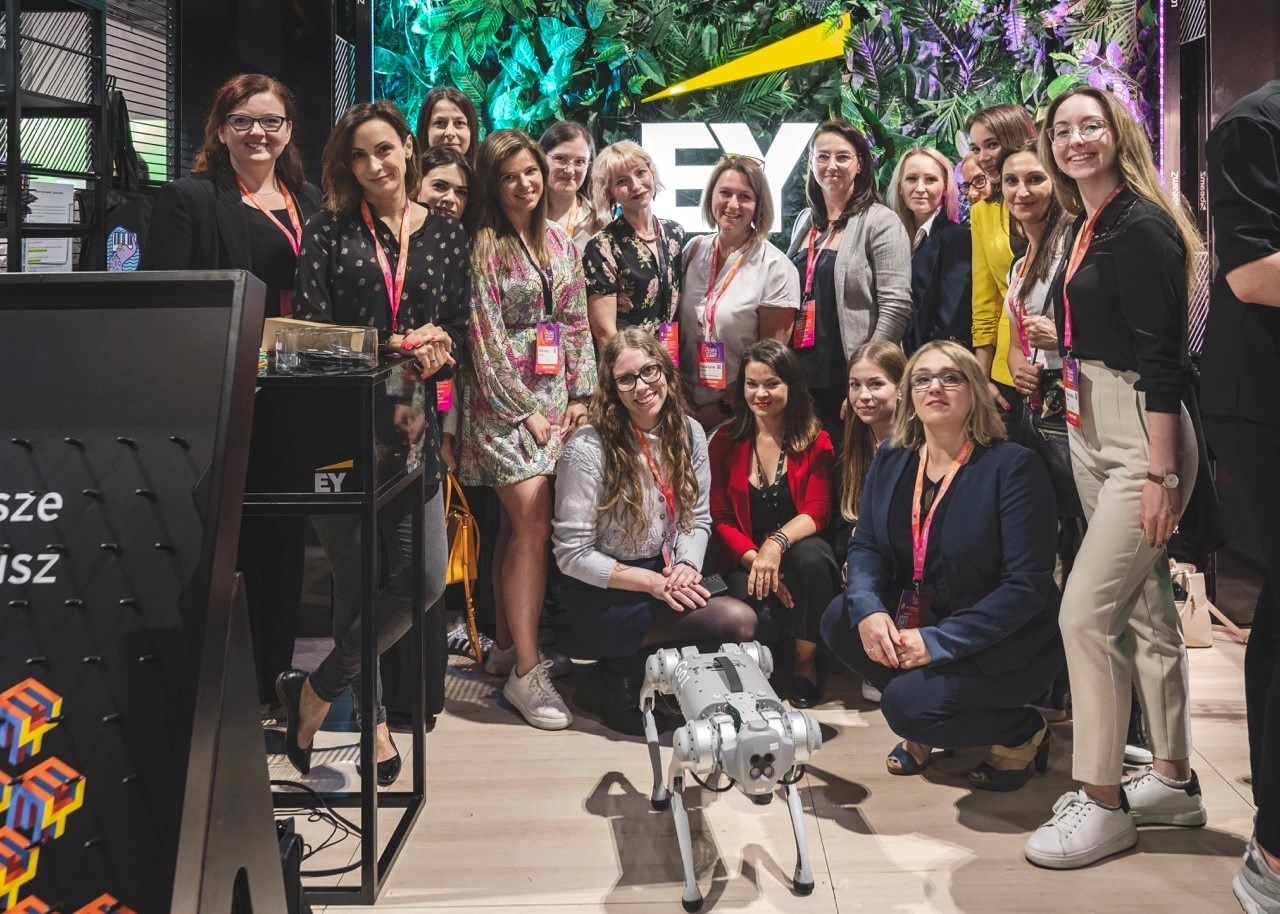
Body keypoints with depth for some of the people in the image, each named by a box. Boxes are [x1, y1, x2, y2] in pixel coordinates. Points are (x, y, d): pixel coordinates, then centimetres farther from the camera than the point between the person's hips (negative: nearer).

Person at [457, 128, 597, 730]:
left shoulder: (559, 241, 12)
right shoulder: (483, 246, -7)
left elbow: (576, 322, 13)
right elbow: (485, 338, -10)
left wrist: (579, 396, 4)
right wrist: (525, 410, -11)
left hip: (555, 395, 6)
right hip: (503, 398, -6)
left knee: (518, 526, 10)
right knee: (533, 525, -13)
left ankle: (506, 646, 21)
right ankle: (526, 671, -7)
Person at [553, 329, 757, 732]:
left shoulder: (689, 433, 5)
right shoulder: (588, 449, -14)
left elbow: (698, 519, 10)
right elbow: (572, 554, -13)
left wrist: (687, 566, -11)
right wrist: (653, 582, -18)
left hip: (666, 581, 7)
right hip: (601, 598, -7)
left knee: (754, 608, -21)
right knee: (738, 620, -24)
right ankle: (628, 687, -4)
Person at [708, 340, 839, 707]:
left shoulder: (815, 441, 2)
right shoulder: (725, 442, 4)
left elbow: (817, 512, -8)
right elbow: (720, 519, 0)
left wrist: (777, 543, -30)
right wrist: (755, 560, -19)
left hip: (800, 550, 0)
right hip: (745, 560, 0)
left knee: (811, 555, -36)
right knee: (755, 613, -32)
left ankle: (806, 661, -13)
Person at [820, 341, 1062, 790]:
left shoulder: (1014, 466, -18)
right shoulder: (891, 460, 1)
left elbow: (1027, 585, -22)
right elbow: (865, 546, 1)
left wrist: (940, 641, -26)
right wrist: (868, 608, -21)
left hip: (1005, 643, -6)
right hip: (916, 618, 7)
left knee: (908, 705, -25)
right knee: (840, 619, -16)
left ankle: (1023, 732, 4)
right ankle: (923, 728, 6)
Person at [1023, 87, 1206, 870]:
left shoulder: (1142, 226, -13)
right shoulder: (1086, 229, 13)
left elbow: (1163, 356, -18)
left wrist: (1161, 474, -21)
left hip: (1143, 432, -9)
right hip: (1090, 430, 9)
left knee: (1087, 611, -11)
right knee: (1146, 610, 13)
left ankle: (1103, 803, 2)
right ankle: (1174, 780, 25)